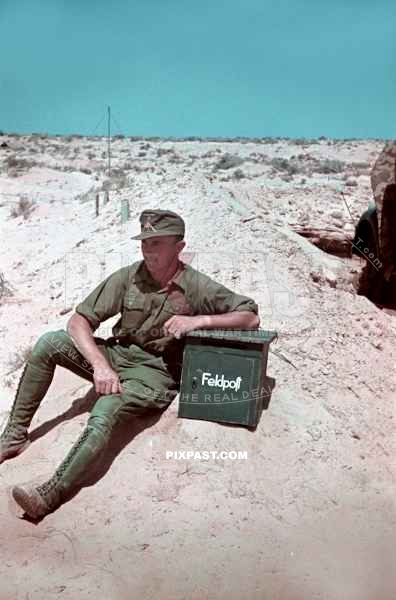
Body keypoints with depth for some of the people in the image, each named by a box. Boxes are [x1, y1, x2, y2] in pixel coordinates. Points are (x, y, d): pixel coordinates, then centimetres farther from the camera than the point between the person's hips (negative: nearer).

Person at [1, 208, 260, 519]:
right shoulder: (128, 277, -4)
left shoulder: (198, 287, -10)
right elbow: (79, 320, -6)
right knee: (49, 342, -16)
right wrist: (100, 365, -22)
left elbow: (252, 318, -10)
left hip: (155, 372, -4)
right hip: (116, 355, 4)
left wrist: (201, 320, -24)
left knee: (103, 414, -32)